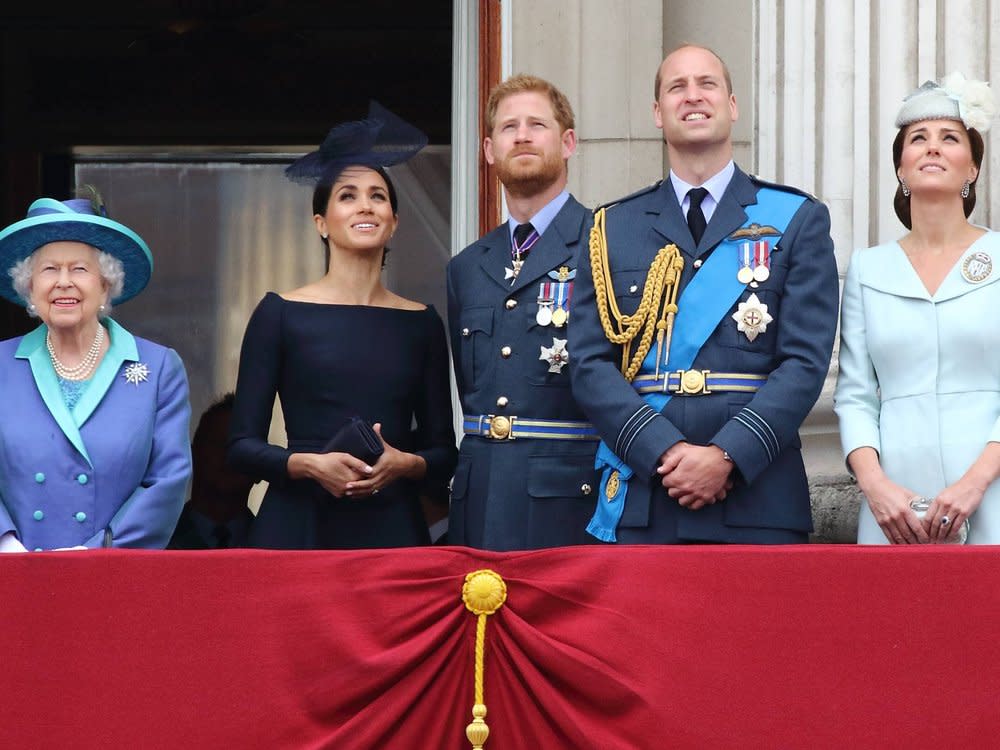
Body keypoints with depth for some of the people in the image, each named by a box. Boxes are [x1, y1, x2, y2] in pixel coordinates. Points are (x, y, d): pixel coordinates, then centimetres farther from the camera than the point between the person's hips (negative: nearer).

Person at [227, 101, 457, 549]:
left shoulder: (421, 323, 9)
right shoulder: (280, 314, 3)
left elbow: (443, 452, 11)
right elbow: (242, 446, 0)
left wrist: (403, 463, -9)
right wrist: (311, 464, -16)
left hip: (392, 529, 2)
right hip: (298, 528, -2)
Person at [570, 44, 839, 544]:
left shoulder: (798, 220, 8)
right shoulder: (612, 228, 12)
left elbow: (805, 361, -1)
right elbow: (591, 365, 4)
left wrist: (727, 455, -14)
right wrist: (667, 452, -12)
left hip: (758, 502, -1)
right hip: (639, 502, 1)